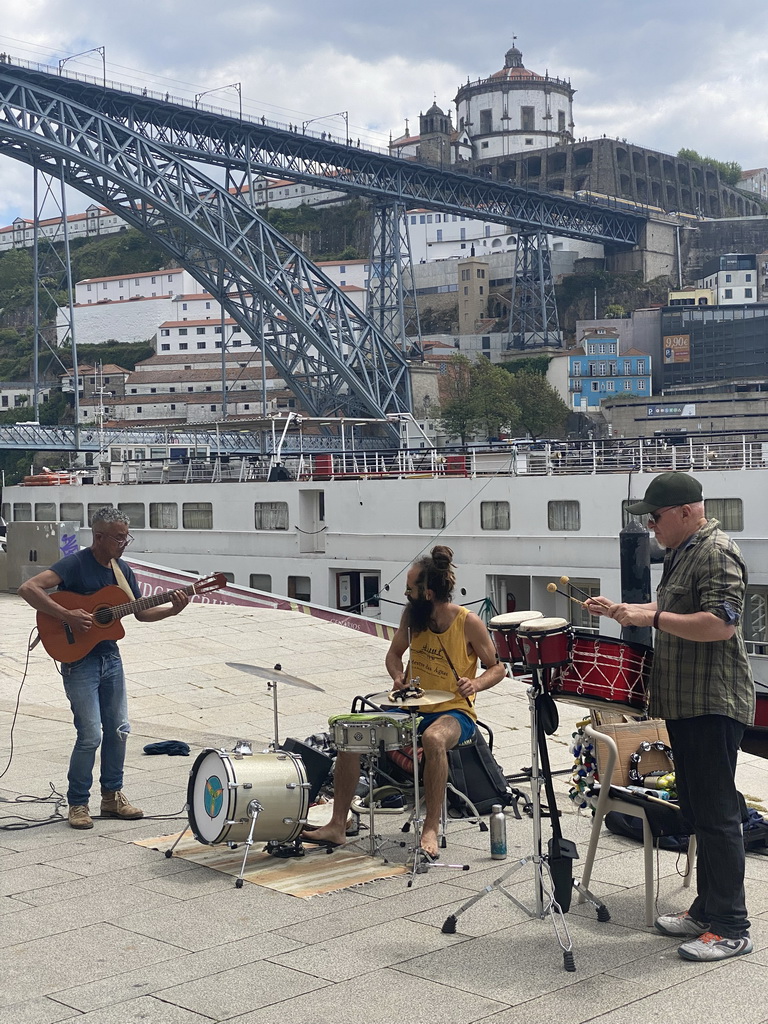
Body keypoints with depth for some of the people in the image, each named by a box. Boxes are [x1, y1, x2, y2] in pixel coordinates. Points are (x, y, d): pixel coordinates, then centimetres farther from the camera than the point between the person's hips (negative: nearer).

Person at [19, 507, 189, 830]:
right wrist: (66, 615, -29)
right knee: (91, 735, -9)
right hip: (78, 659, -7)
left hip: (110, 655, 7)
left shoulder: (123, 569, 7)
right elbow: (28, 589, -26)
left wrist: (173, 609, -2)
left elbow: (141, 612, 15)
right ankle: (78, 803, 6)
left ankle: (112, 796, 25)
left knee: (118, 730, 11)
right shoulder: (75, 564, -15)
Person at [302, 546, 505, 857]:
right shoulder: (411, 616, -1)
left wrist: (475, 684, -23)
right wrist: (399, 677, -7)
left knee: (434, 738, -40)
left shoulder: (469, 623, -13)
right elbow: (394, 653, 15)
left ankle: (430, 829, -28)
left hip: (454, 712, -5)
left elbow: (496, 668, -2)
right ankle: (337, 826, -6)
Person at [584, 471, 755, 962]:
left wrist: (651, 618, -24)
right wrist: (621, 610, 18)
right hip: (687, 703, 11)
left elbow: (720, 623, -26)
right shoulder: (683, 552, 16)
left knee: (716, 813, -6)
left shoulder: (717, 553, -15)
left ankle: (731, 928, 1)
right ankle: (707, 910, 26)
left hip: (713, 705, -11)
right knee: (697, 810, 16)